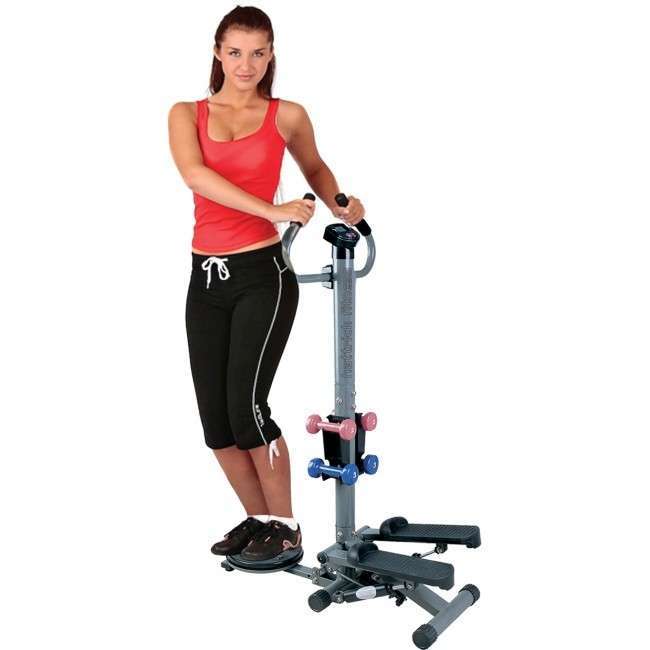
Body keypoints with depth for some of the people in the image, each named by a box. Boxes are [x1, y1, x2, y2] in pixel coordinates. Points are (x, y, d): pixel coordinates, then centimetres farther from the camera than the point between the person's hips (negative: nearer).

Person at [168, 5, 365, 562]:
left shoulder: (288, 116, 5)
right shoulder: (187, 114, 7)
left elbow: (315, 167, 25)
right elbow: (195, 173, -14)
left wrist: (339, 203, 5)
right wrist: (271, 209, -24)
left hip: (262, 274, -3)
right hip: (206, 278, 4)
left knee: (247, 406, -11)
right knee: (216, 421, 6)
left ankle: (285, 525, 9)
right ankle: (258, 518, 26)